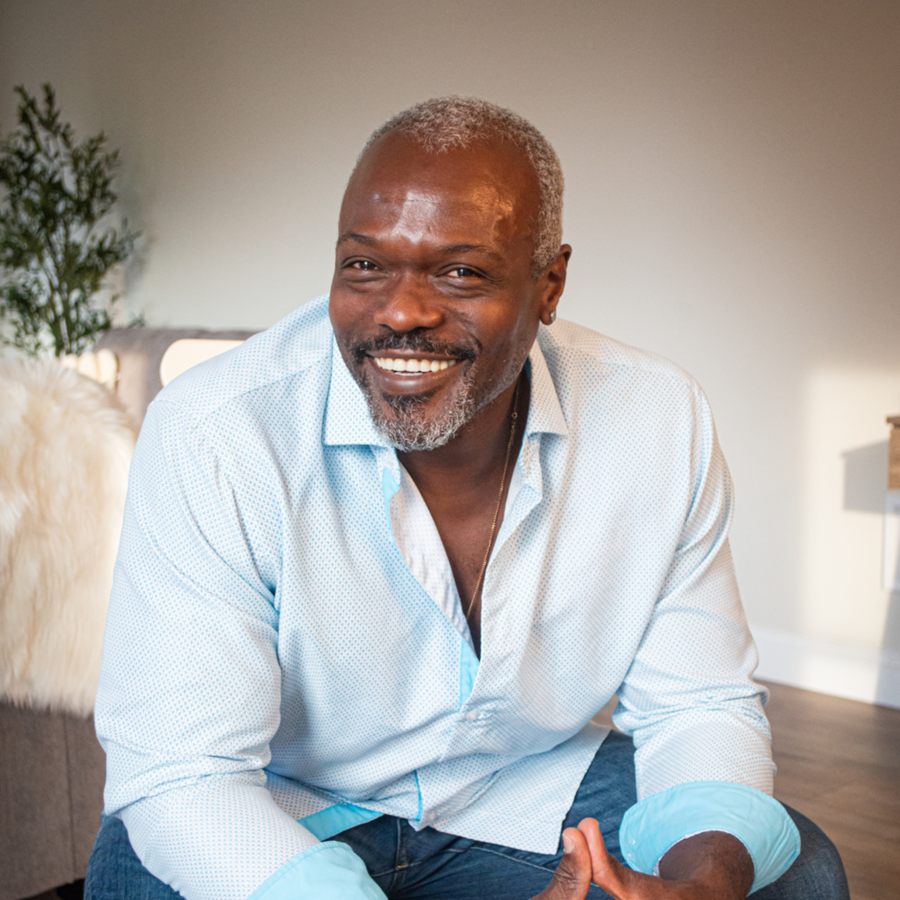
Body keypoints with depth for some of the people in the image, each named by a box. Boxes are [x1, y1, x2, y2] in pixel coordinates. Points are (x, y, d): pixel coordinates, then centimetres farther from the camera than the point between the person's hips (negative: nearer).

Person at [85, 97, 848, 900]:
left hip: (531, 793, 3)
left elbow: (696, 706, -7)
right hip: (286, 808, -2)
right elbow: (181, 773, -24)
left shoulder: (663, 421, -15)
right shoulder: (210, 437, -25)